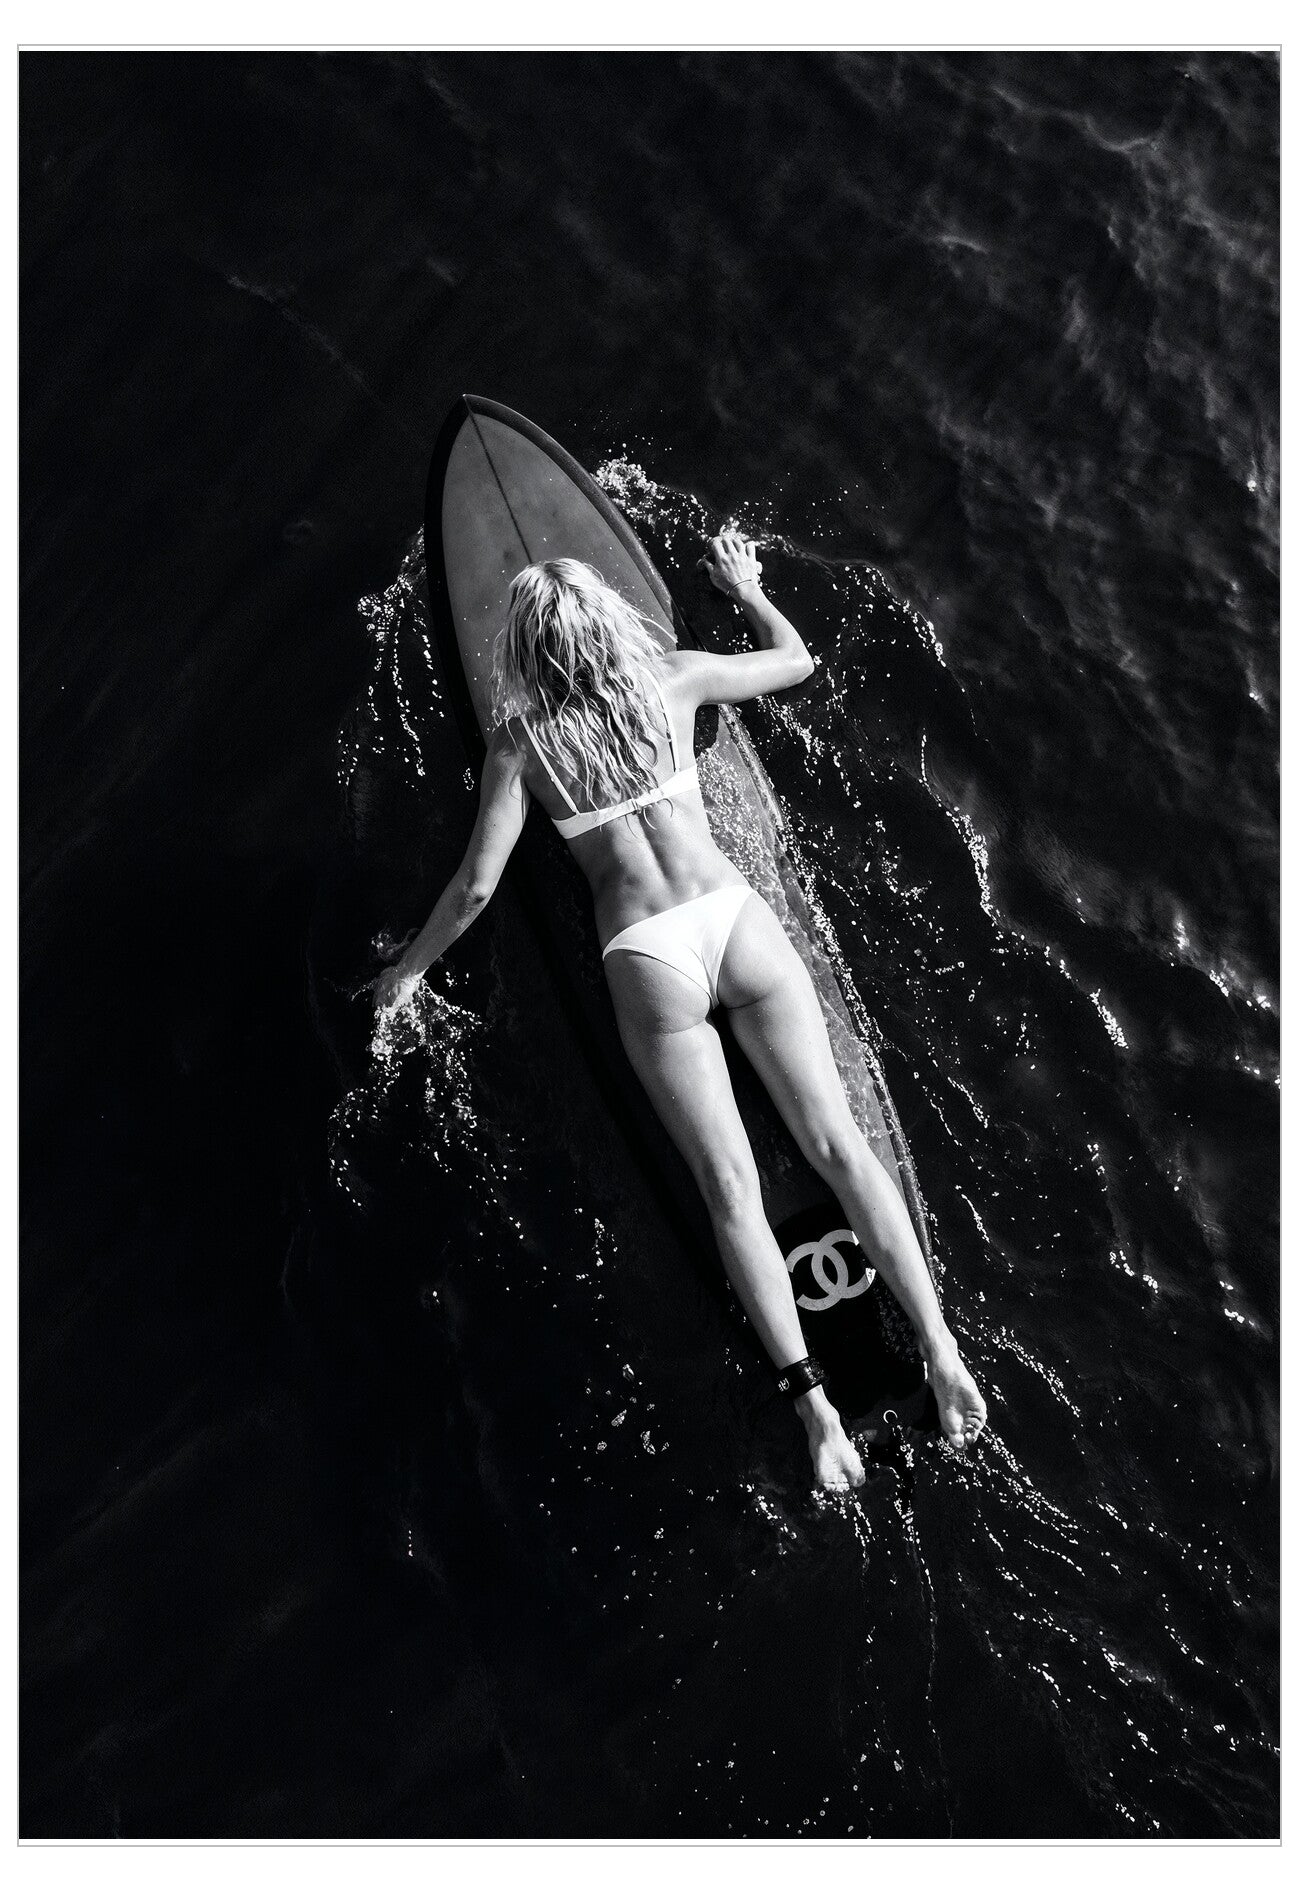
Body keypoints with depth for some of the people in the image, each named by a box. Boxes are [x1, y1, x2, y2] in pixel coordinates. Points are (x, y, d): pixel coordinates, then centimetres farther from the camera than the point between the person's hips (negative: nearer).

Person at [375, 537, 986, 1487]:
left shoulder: (521, 741, 2)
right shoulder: (676, 677, 8)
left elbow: (476, 885, 0)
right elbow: (797, 660, 24)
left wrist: (412, 966, 17)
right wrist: (746, 586, 42)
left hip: (645, 956, -2)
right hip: (737, 915, 2)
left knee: (732, 1187, -3)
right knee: (837, 1142, 0)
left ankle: (814, 1401, -8)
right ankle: (941, 1348, -2)